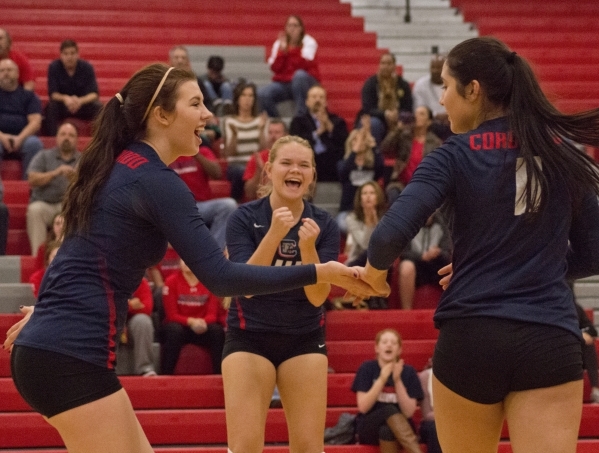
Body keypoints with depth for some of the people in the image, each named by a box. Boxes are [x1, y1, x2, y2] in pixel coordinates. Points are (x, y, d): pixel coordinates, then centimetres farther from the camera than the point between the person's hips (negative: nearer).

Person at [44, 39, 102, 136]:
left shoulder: (87, 67, -11)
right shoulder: (54, 67, -12)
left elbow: (94, 94, -16)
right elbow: (53, 93, -16)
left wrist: (80, 101, -38)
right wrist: (65, 98, -39)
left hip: (83, 102, 1)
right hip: (62, 103, -1)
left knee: (98, 106, -29)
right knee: (51, 106, -33)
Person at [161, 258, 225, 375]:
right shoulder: (171, 281, -3)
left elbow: (212, 314, -3)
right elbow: (172, 315, -7)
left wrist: (203, 322, -28)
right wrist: (190, 321, -25)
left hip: (202, 327, 2)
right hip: (179, 325, -2)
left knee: (217, 331, -29)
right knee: (175, 330, -36)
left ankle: (220, 372, -27)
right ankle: (166, 373, -34)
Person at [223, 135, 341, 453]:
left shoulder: (324, 225, -5)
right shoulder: (244, 218, -10)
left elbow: (318, 296, -11)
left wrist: (308, 248, -28)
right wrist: (274, 234, -32)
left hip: (305, 340, 2)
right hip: (249, 337, -2)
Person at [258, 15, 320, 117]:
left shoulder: (308, 42, 0)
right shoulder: (279, 43, 8)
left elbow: (304, 65, -18)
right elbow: (275, 68, -5)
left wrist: (292, 48, -24)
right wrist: (282, 49, -14)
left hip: (303, 82, -2)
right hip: (283, 84, 2)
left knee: (299, 74, -39)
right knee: (262, 94, -26)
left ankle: (300, 116, -32)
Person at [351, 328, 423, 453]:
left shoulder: (408, 372, 0)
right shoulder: (367, 368, -2)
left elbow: (408, 412, -9)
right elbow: (363, 407, -12)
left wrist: (397, 380, -19)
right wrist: (382, 379, -20)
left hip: (398, 428, 0)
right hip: (369, 428, 0)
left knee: (386, 430, -37)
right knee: (389, 410, -34)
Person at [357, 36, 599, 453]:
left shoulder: (454, 156, -2)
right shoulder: (565, 154, 9)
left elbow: (393, 234, -13)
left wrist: (374, 270, 7)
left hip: (471, 338, -1)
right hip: (551, 341, 2)